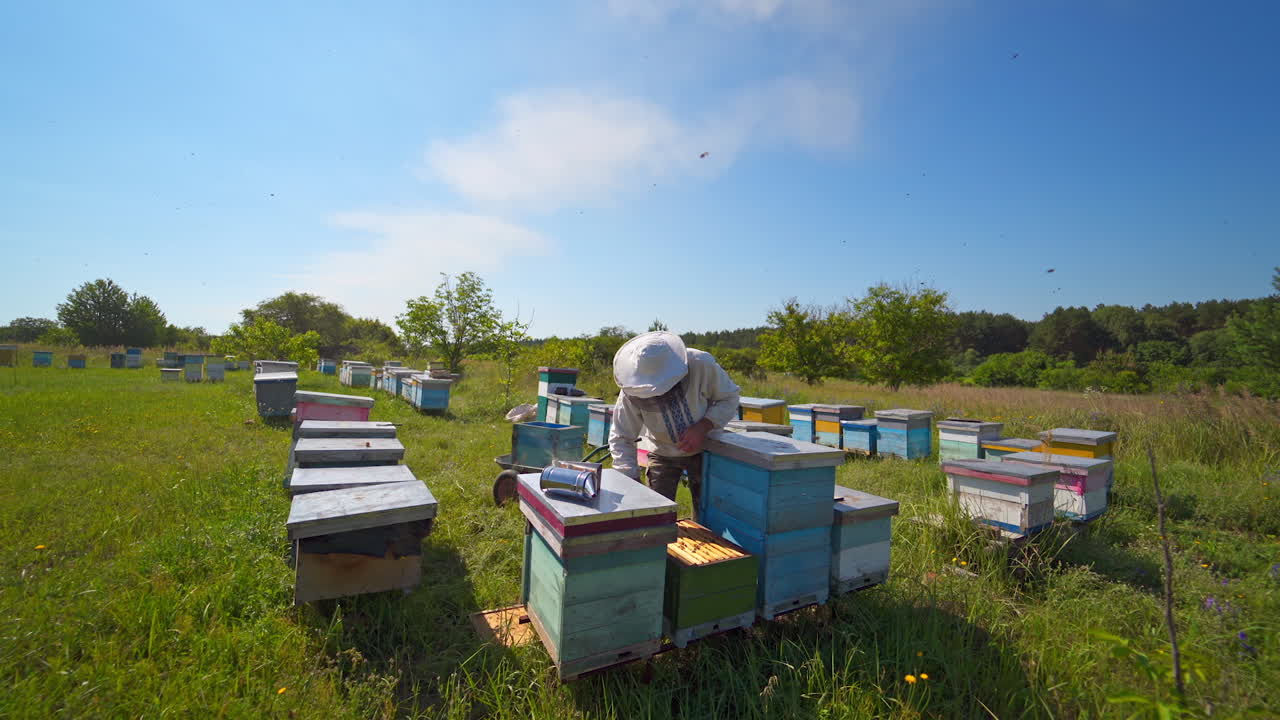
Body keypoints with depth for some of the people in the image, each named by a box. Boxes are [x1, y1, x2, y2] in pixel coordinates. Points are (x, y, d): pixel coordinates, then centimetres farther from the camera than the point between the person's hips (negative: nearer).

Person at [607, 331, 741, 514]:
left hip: (703, 449, 0)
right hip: (663, 453, 0)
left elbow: (729, 398, -14)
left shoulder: (702, 364, -29)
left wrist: (703, 426, -29)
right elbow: (621, 439, -17)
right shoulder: (631, 393, -26)